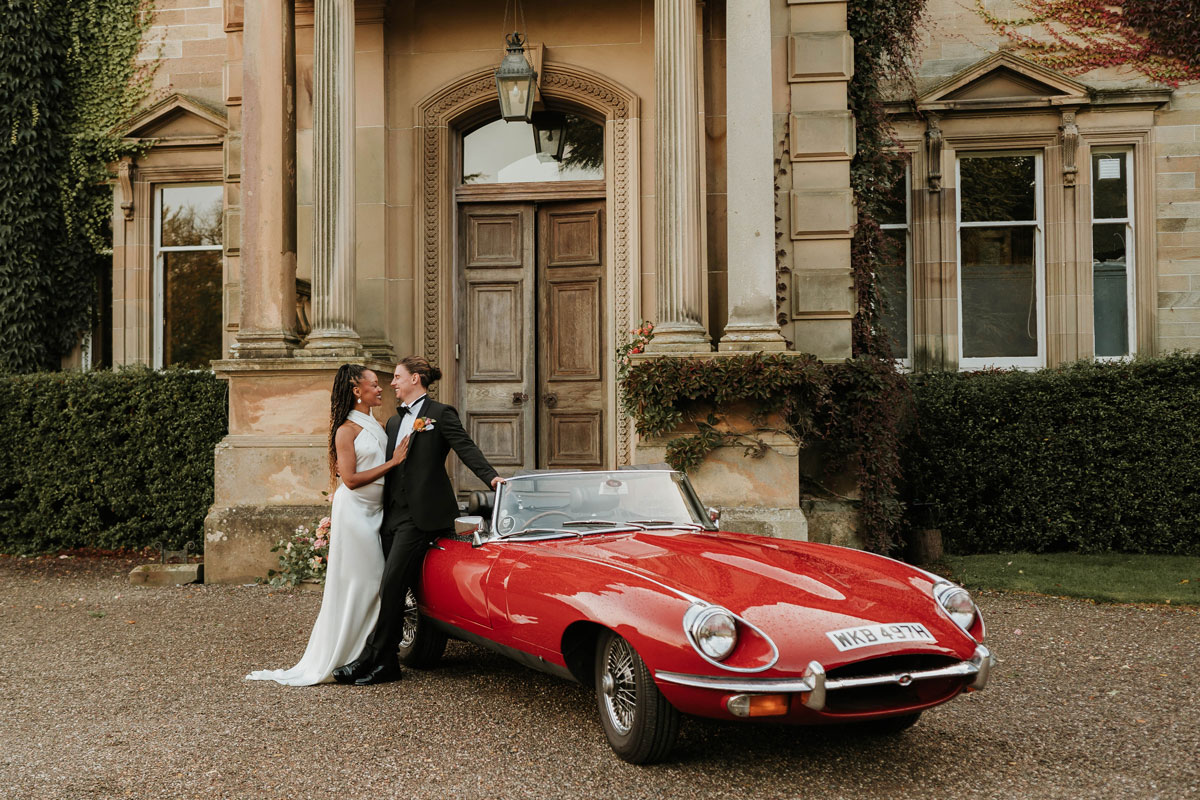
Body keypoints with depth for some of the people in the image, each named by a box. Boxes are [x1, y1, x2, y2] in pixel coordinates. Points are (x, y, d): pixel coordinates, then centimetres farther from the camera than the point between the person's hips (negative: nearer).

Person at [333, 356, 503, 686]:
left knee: (392, 585, -11)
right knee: (393, 588, 6)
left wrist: (490, 476, -27)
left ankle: (373, 659, -6)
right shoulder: (394, 421, 21)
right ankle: (386, 664, 10)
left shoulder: (440, 414, -1)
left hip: (420, 515, -7)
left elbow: (466, 448, -12)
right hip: (394, 514, 7)